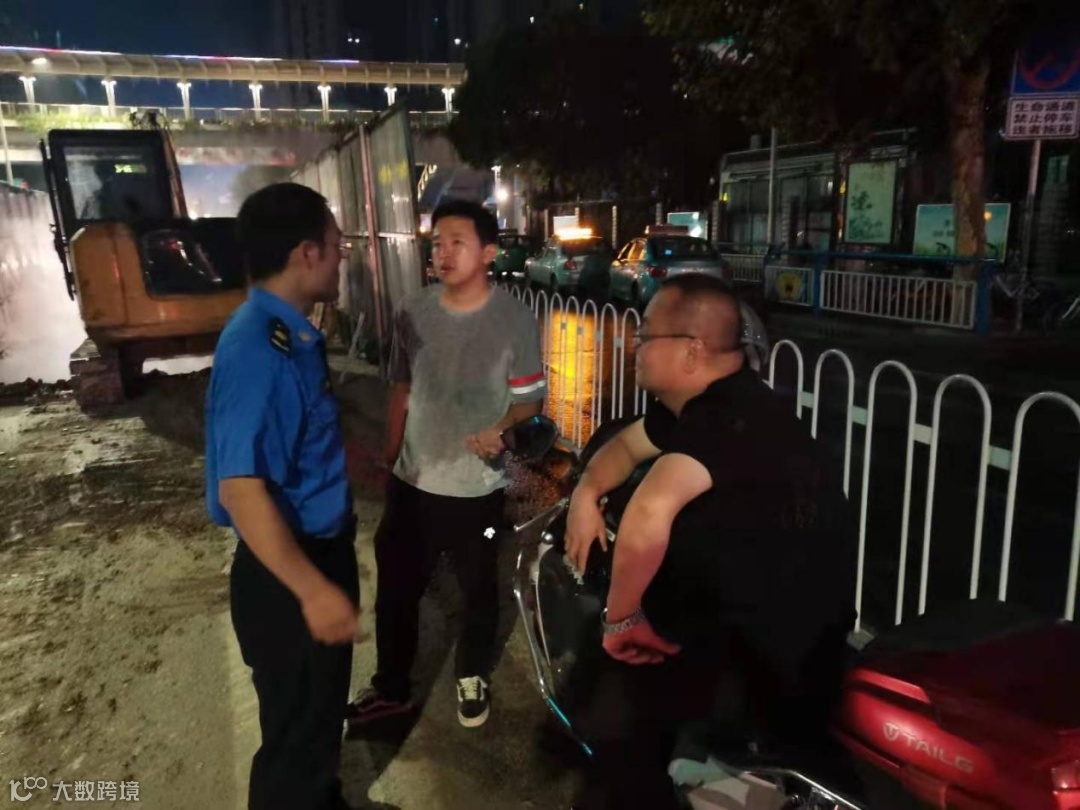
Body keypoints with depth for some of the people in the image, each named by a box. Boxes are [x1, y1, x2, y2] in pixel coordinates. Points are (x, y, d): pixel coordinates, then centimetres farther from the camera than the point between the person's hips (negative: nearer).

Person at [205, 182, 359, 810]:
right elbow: (242, 489, -30)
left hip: (322, 548, 10)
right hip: (288, 572, -10)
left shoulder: (294, 334, 3)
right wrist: (313, 590, -26)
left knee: (322, 709, 28)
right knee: (297, 729, 12)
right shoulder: (258, 349, -28)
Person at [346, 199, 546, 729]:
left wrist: (501, 428, -26)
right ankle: (391, 687, 36)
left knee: (478, 591, 17)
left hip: (477, 488, -3)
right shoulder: (412, 315, -2)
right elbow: (400, 391, 9)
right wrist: (391, 460, 12)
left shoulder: (516, 321, -13)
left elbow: (530, 398, -6)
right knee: (395, 590, 14)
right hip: (412, 483, 3)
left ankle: (471, 677, 43)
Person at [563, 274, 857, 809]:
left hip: (781, 661, -10)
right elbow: (626, 444, 20)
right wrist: (586, 493, 2)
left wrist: (622, 617, -30)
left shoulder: (730, 417, -27)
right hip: (749, 615, 10)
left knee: (611, 706, -20)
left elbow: (649, 511, -43)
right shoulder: (703, 401, 6)